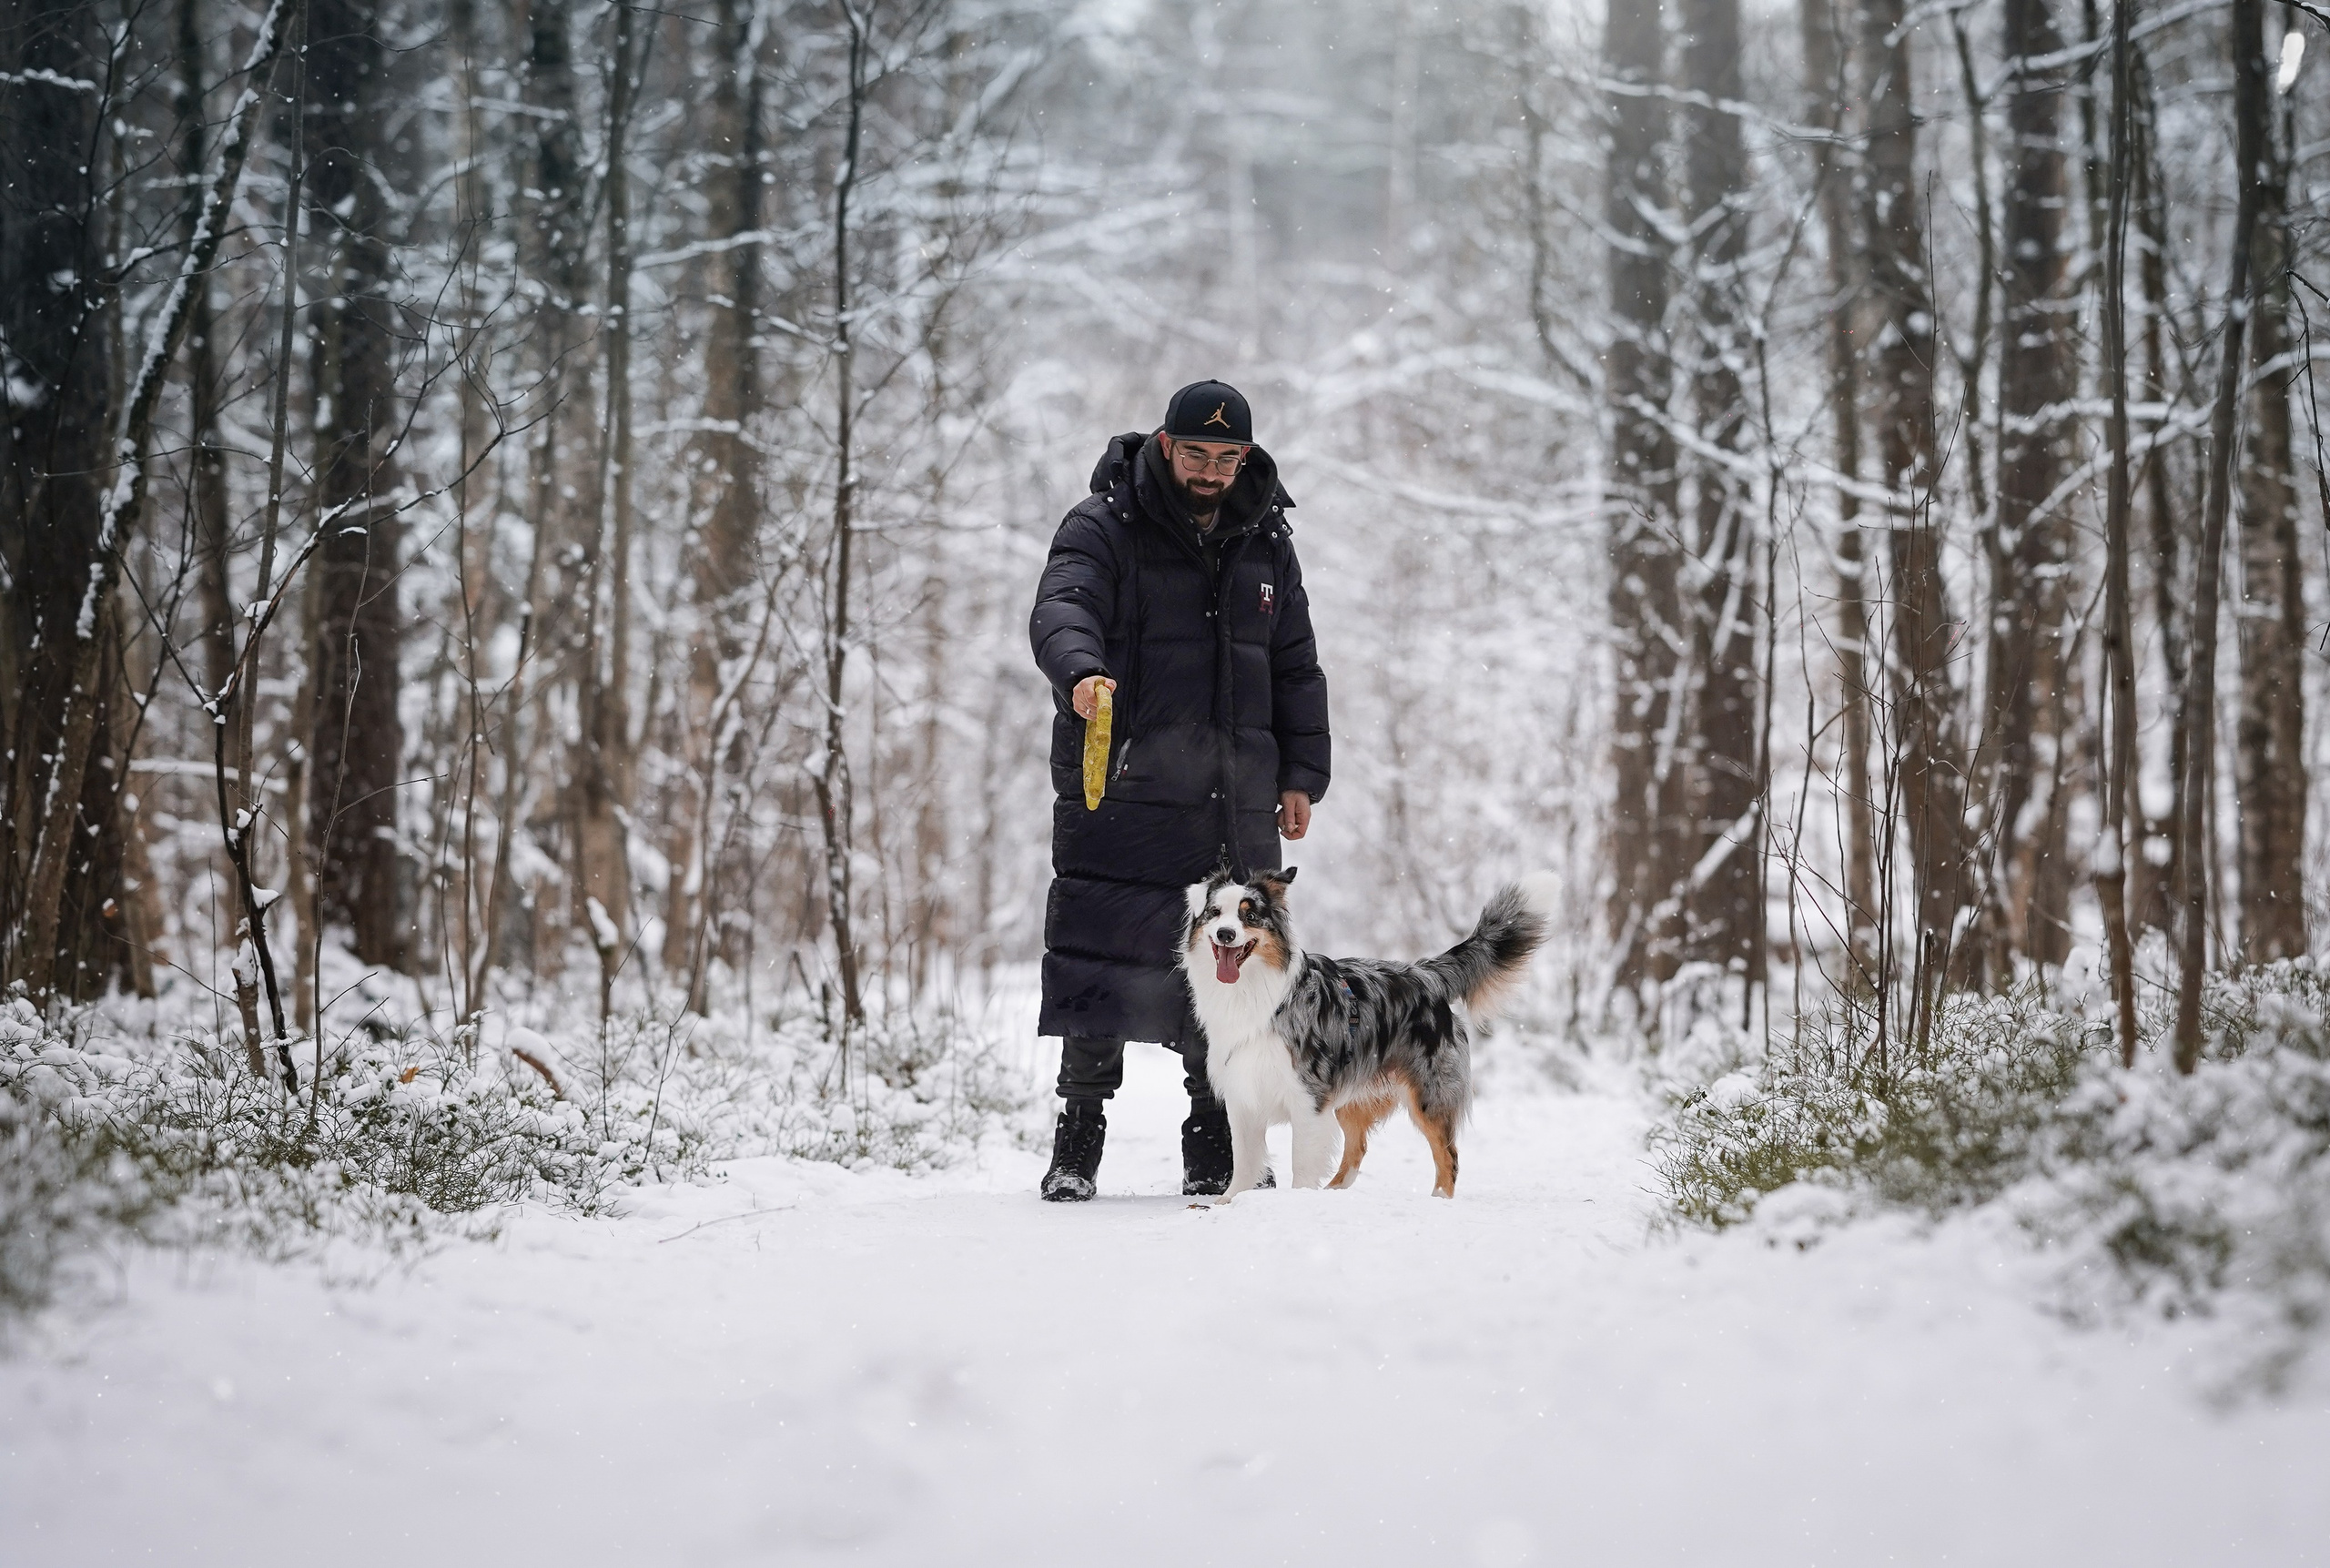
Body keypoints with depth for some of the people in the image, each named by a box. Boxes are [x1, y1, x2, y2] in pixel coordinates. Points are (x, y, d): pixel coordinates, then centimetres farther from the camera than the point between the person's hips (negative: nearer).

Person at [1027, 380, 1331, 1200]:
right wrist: (1081, 670, -42)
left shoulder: (1265, 544, 14)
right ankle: (1076, 1147, 3)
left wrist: (1301, 774, 13)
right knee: (1103, 969, -7)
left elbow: (1296, 668, 21)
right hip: (1123, 794, -4)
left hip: (1236, 807, 4)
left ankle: (1216, 1155, 16)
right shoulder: (1104, 527, -2)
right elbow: (1061, 608, -21)